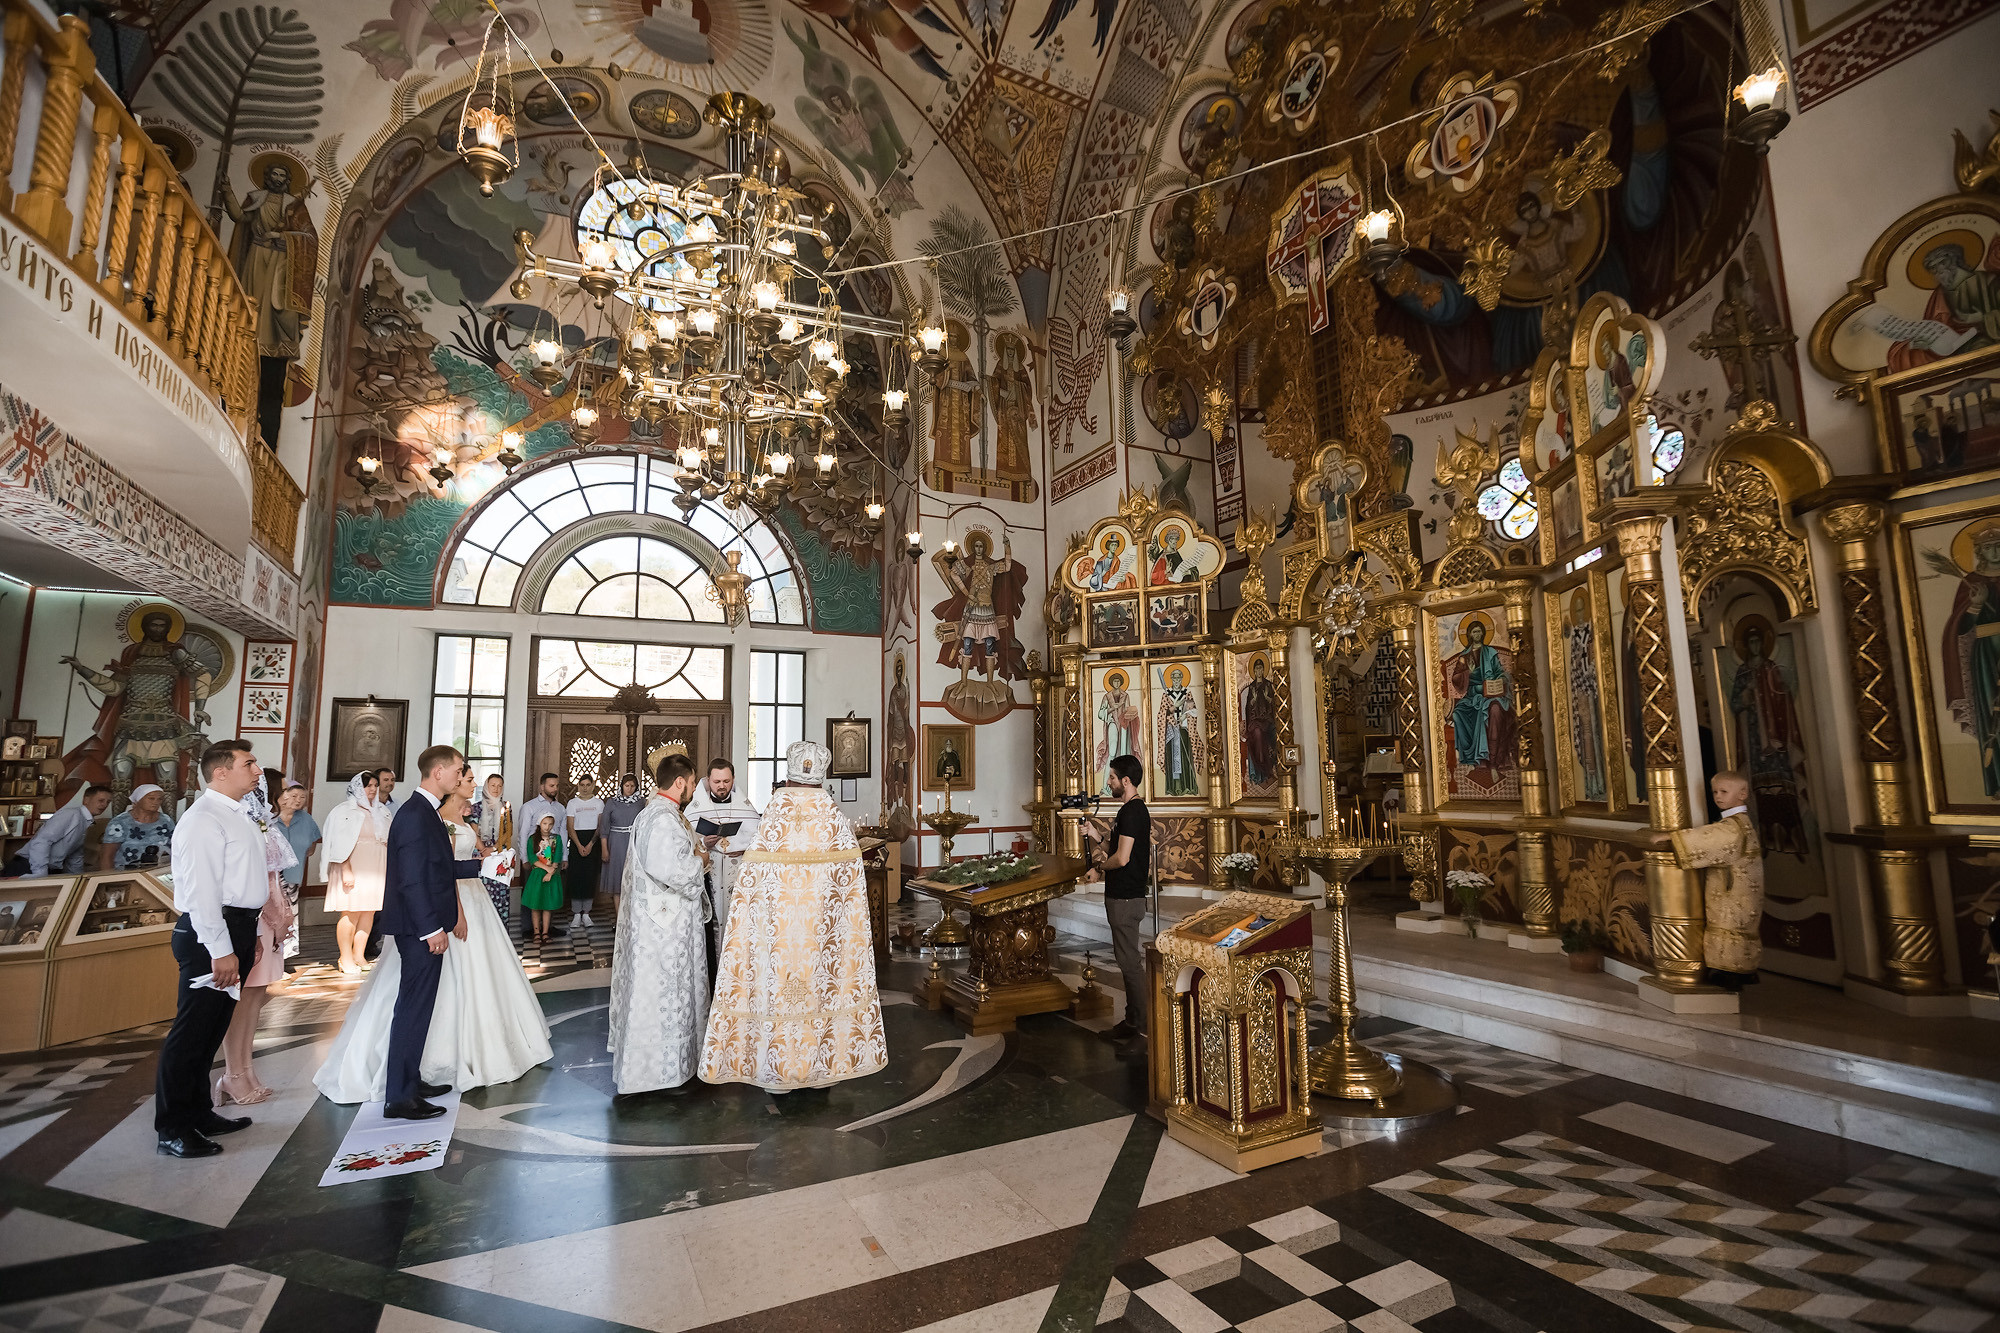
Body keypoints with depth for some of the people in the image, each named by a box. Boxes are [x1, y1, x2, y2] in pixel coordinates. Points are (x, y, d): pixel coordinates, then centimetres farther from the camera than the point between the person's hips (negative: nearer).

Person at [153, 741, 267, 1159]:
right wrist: (221, 949, -22)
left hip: (238, 929, 10)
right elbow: (200, 890, -21)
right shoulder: (204, 819, -15)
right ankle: (173, 1129, 11)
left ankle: (198, 1114, 29)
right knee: (192, 1030, 0)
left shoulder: (236, 816, 16)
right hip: (212, 934, -10)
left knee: (212, 1029, 17)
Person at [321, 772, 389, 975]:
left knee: (369, 912, 4)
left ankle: (359, 955, 11)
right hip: (354, 868, -6)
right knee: (351, 912, -7)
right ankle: (346, 959, 1)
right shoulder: (345, 811, -2)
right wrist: (346, 870, -17)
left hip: (375, 870, 6)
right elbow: (341, 844, -9)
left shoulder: (378, 812, 17)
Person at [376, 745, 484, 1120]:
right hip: (420, 929, -10)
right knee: (413, 1008, -2)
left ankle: (410, 1081, 29)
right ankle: (400, 1097, 7)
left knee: (417, 1007, 17)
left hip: (425, 927, 10)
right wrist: (432, 928, -21)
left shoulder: (425, 812, 13)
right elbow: (412, 878, -22)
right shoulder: (415, 814, -18)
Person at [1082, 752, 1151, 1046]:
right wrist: (1099, 835, 10)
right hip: (1127, 894, 11)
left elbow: (1122, 857, -25)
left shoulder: (1131, 812, -20)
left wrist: (1099, 868, -8)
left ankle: (1141, 1025, 8)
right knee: (1129, 959, 16)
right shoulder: (1136, 809, 13)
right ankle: (1134, 1019, 25)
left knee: (1129, 961, -2)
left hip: (1125, 898, -11)